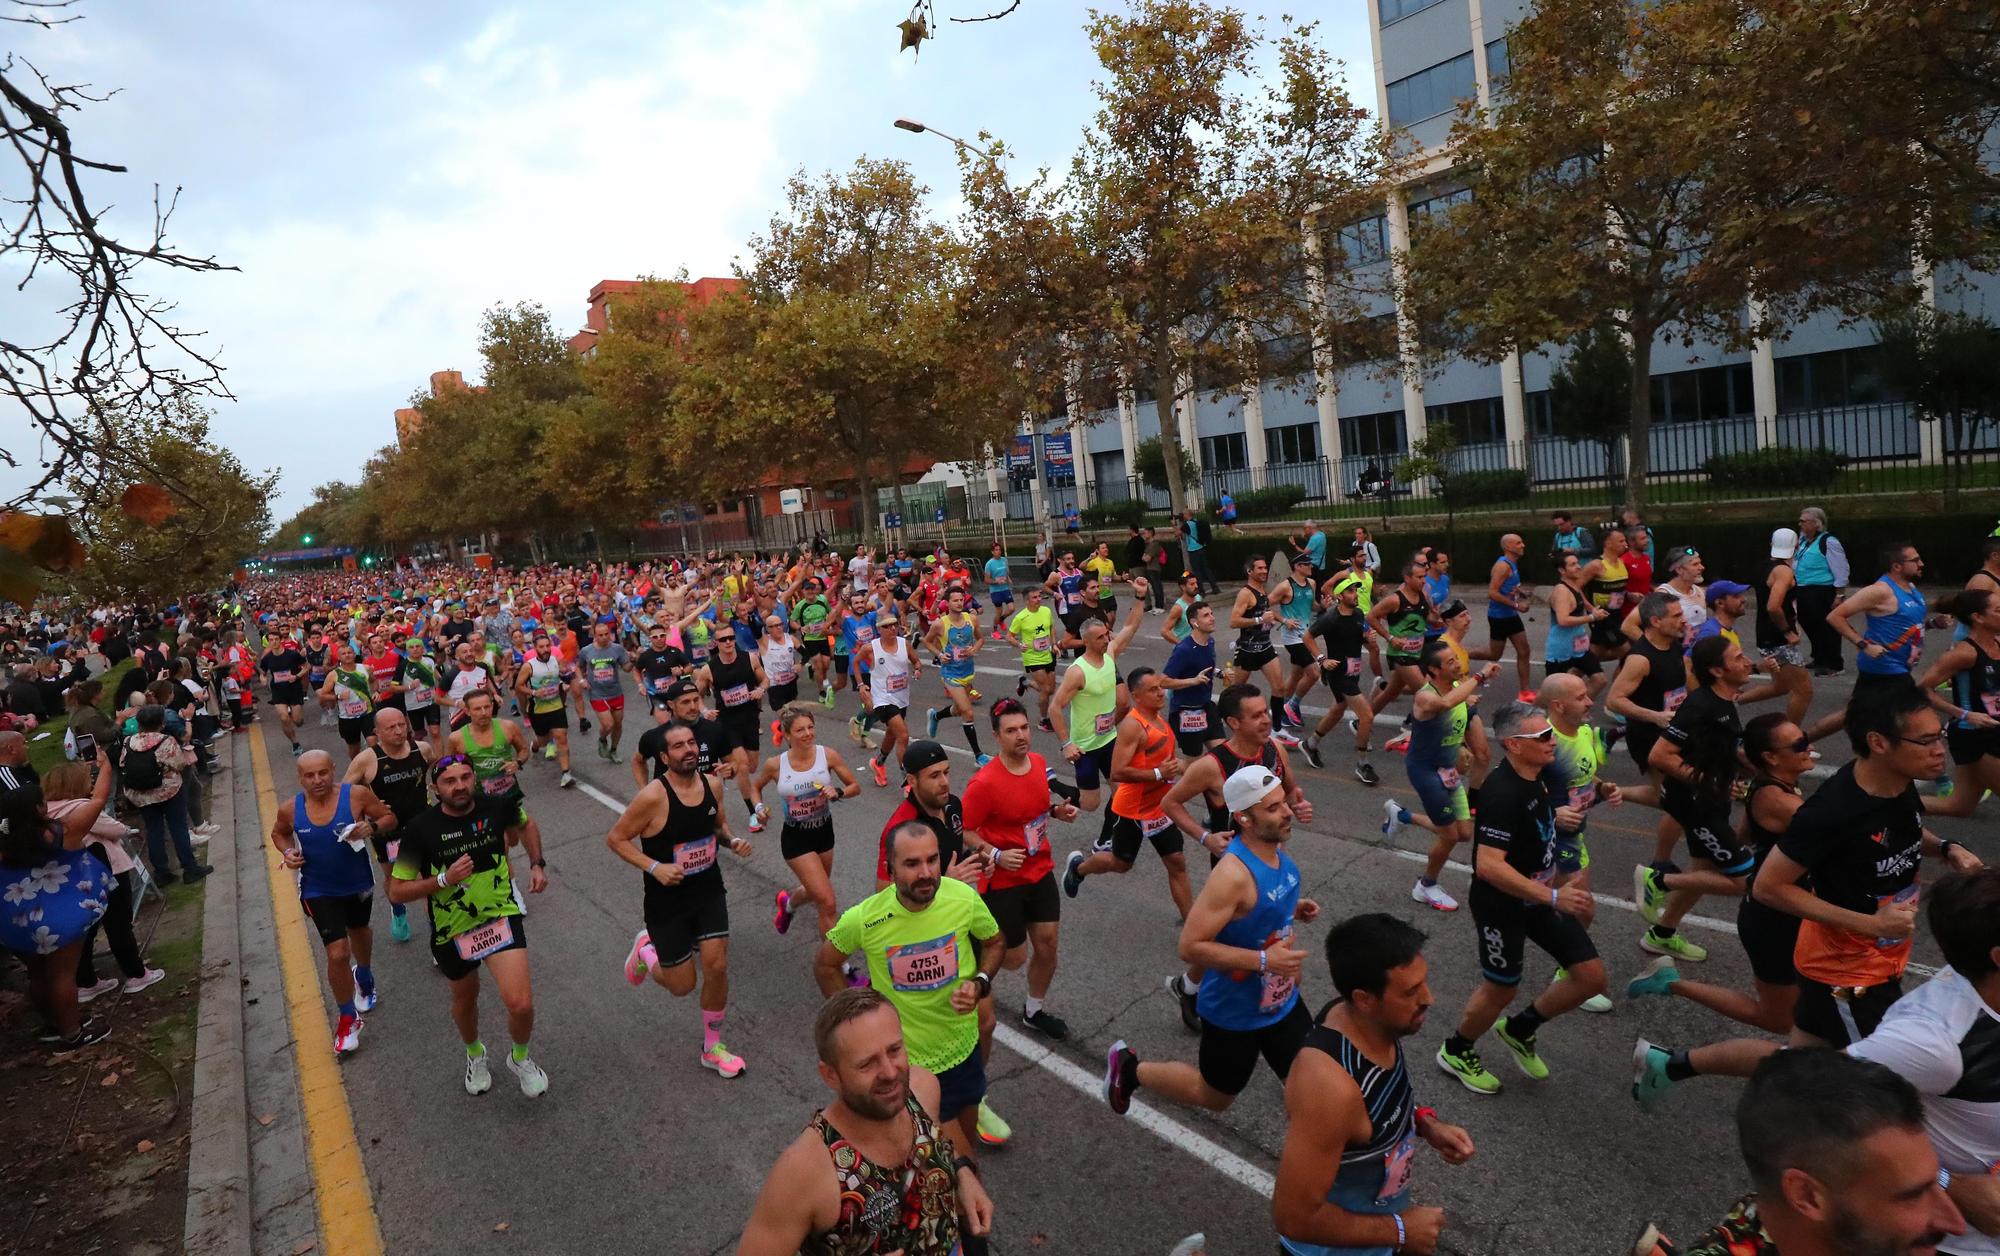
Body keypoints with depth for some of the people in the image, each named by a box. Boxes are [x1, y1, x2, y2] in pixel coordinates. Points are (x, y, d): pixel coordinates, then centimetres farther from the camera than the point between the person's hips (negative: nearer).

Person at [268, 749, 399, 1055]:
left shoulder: (357, 795, -21)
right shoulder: (290, 809, -15)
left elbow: (390, 818, -10)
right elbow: (278, 833, 7)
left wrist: (372, 827, -30)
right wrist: (287, 852, -13)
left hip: (359, 884, 1)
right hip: (319, 891, -1)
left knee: (359, 932, 28)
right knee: (338, 954, -10)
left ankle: (364, 976, 62)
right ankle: (347, 1019, 13)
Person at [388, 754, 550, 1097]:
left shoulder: (497, 807, -12)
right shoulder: (420, 830, -17)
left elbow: (524, 826, 13)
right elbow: (397, 891, -11)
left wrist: (537, 864, 1)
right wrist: (444, 880, -25)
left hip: (501, 917, 0)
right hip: (453, 930, 1)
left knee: (521, 1005, -15)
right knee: (465, 999, 24)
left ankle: (520, 1057, 18)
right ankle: (475, 1053, 57)